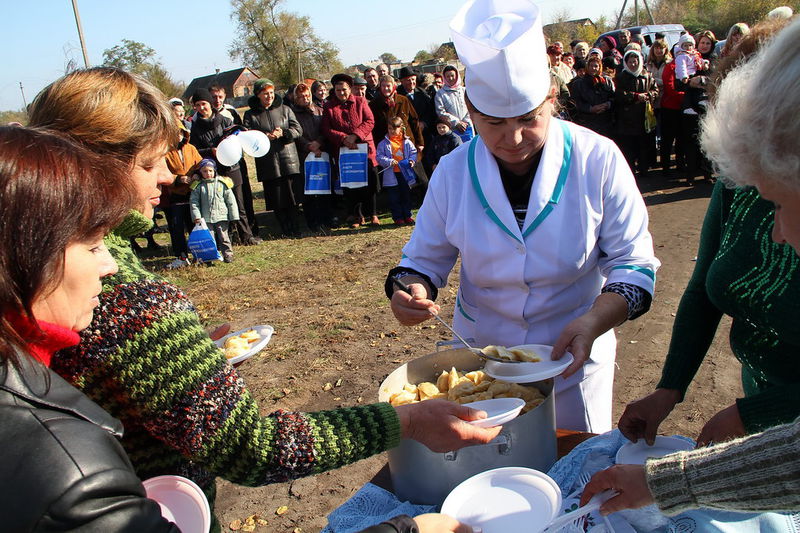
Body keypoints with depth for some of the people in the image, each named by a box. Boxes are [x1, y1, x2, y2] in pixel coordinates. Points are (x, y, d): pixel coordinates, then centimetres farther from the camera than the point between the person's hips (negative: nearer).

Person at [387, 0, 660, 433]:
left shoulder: (597, 160, -14)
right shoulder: (453, 172, -9)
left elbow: (633, 264, -11)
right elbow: (423, 260, 0)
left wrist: (593, 324, -29)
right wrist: (410, 289, -23)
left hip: (573, 359, -1)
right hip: (479, 358, 1)